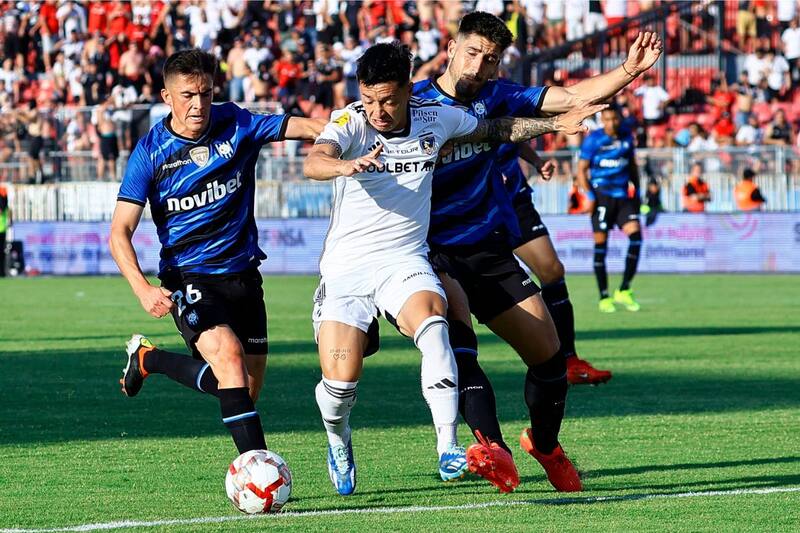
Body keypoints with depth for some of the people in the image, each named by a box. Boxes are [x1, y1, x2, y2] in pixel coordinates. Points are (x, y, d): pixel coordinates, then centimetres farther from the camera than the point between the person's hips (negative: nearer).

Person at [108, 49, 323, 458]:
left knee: (247, 388, 7)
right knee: (227, 355, -28)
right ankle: (259, 462, -22)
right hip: (188, 277, -4)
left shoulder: (235, 124, -4)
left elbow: (300, 128, -14)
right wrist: (142, 289, -25)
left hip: (242, 273, 4)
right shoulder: (150, 152, -10)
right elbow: (120, 232, -10)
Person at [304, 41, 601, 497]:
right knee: (340, 381, -14)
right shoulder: (349, 122, -12)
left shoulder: (436, 118, 0)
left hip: (404, 259, 2)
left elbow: (493, 130, 21)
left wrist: (555, 124, 16)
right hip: (347, 265, -1)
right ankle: (339, 444, 23)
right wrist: (347, 165, -56)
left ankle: (448, 449, -34)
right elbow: (313, 163, -34)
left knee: (432, 321, -33)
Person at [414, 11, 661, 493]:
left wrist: (630, 70, -13)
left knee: (548, 353, 5)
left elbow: (572, 98, -2)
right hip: (434, 254, -5)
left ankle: (545, 444, 32)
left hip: (491, 253, 5)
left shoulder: (495, 98, 5)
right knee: (455, 334, -32)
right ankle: (495, 450, -42)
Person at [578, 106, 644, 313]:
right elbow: (582, 169, -4)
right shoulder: (593, 139, -4)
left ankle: (624, 291, -2)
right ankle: (604, 297, 6)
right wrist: (589, 195, -15)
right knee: (601, 244, -3)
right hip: (602, 196, -4)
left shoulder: (627, 138, 10)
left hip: (623, 196, 4)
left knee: (636, 234, -12)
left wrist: (637, 191, 17)